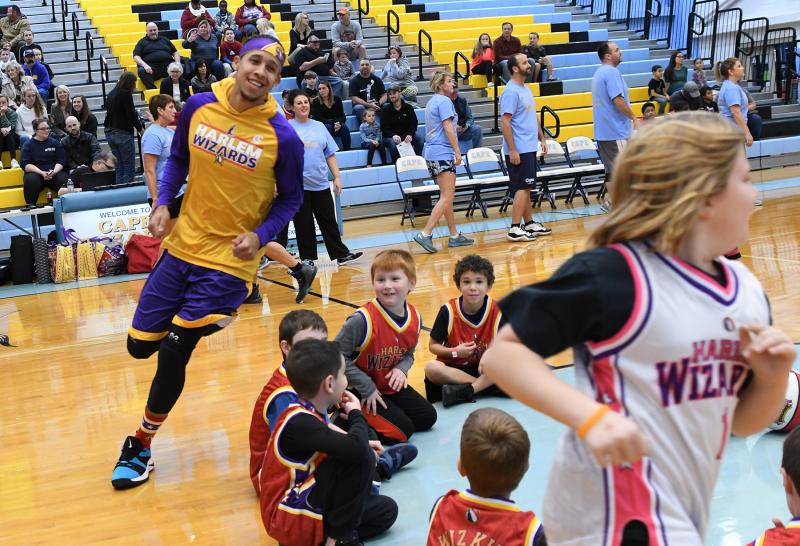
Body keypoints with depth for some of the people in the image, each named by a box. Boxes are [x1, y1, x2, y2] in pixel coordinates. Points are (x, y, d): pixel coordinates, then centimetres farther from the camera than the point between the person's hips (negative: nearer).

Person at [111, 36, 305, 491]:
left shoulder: (283, 138, -15)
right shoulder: (200, 106, -5)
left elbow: (291, 198, -3)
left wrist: (260, 236, -18)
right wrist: (164, 203, -5)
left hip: (229, 262, -4)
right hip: (182, 246, 4)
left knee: (173, 352, -5)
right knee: (140, 345, 10)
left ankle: (141, 445, 19)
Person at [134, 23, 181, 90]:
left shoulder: (165, 39, 27)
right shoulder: (142, 42, 19)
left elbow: (175, 52, 25)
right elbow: (136, 57, 7)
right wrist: (145, 65, -14)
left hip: (168, 65, 2)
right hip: (151, 67, -2)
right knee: (142, 71, -37)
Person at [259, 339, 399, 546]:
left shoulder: (309, 412, 5)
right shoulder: (300, 422, -25)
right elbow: (355, 448, -36)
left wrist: (364, 446, 3)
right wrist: (356, 413, -16)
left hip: (307, 506, 10)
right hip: (291, 521, -10)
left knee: (386, 510, 12)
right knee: (360, 458, -22)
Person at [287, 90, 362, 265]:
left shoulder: (319, 126, 11)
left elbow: (330, 154, 12)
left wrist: (337, 177, 7)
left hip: (321, 184, 3)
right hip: (298, 185, -3)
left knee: (329, 221, 8)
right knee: (304, 224, 4)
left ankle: (341, 255, 13)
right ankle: (308, 259, 14)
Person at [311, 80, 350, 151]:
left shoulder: (337, 99, 0)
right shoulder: (315, 102, -8)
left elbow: (342, 116, -4)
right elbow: (318, 119, -14)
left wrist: (338, 123, -27)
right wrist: (333, 123, -25)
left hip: (336, 126, 2)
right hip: (321, 127, -2)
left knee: (344, 126, -27)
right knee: (328, 127, -34)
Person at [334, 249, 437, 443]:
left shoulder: (414, 318, -7)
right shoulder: (362, 319, -28)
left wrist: (401, 369, -13)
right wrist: (366, 387, -20)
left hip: (391, 386, 7)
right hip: (360, 392, -7)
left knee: (428, 417, 7)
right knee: (401, 431, -15)